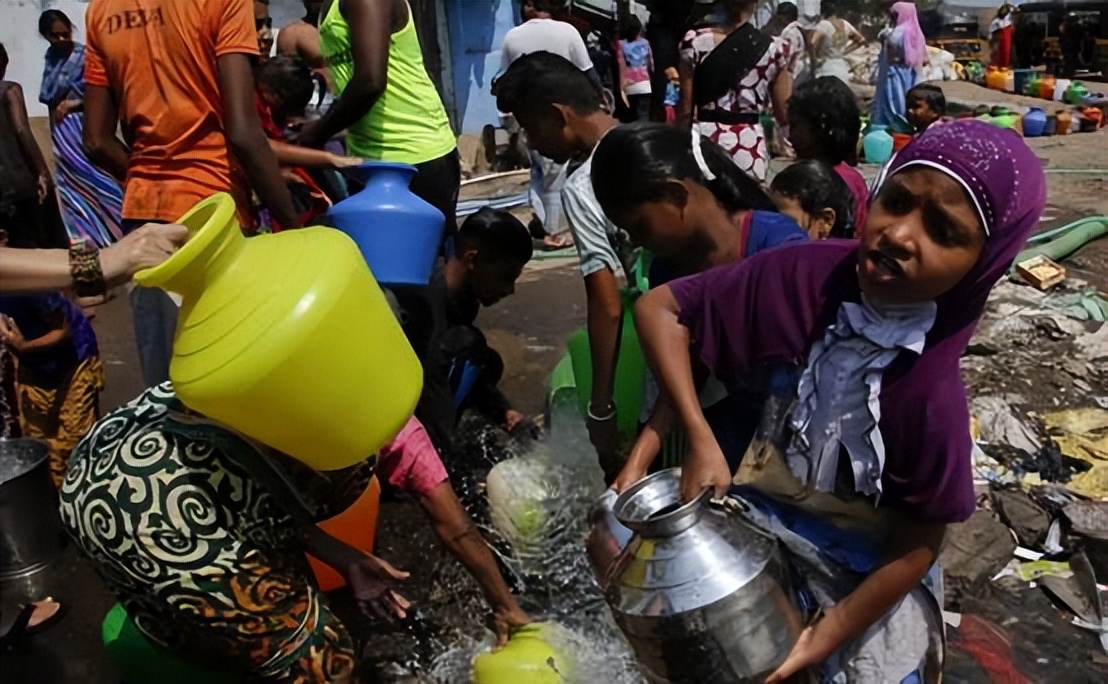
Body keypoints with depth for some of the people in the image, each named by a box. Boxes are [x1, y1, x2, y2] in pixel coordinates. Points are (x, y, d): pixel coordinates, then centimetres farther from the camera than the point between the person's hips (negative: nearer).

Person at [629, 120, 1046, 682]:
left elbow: (918, 547, -16)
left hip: (866, 582, -2)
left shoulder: (933, 395, -29)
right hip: (756, 520, 2)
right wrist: (700, 441, -21)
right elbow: (659, 308, -17)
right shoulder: (805, 275, -24)